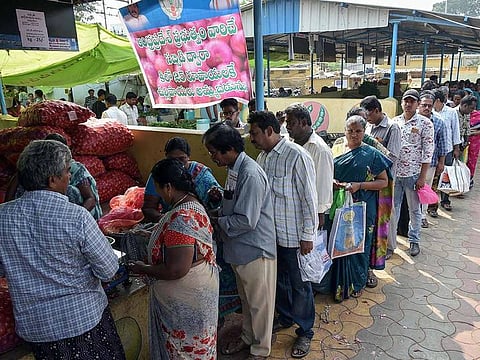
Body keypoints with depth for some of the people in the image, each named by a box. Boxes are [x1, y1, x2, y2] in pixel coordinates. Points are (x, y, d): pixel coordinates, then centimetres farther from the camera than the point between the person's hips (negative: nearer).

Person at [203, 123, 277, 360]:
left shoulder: (251, 175, -27)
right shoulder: (235, 169, 3)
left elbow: (246, 221, -28)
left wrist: (217, 222, -15)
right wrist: (218, 212, -2)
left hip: (255, 250, -9)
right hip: (240, 248, 9)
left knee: (259, 302, 13)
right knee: (246, 298, 26)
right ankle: (248, 336, 47)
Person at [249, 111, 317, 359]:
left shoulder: (296, 156, -19)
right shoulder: (262, 157, 5)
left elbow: (308, 198, -17)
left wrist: (308, 235, -15)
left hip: (293, 235, -7)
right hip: (270, 232, 7)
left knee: (299, 285, 9)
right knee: (278, 279, 23)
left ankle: (305, 332, 30)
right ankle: (285, 317, 46)